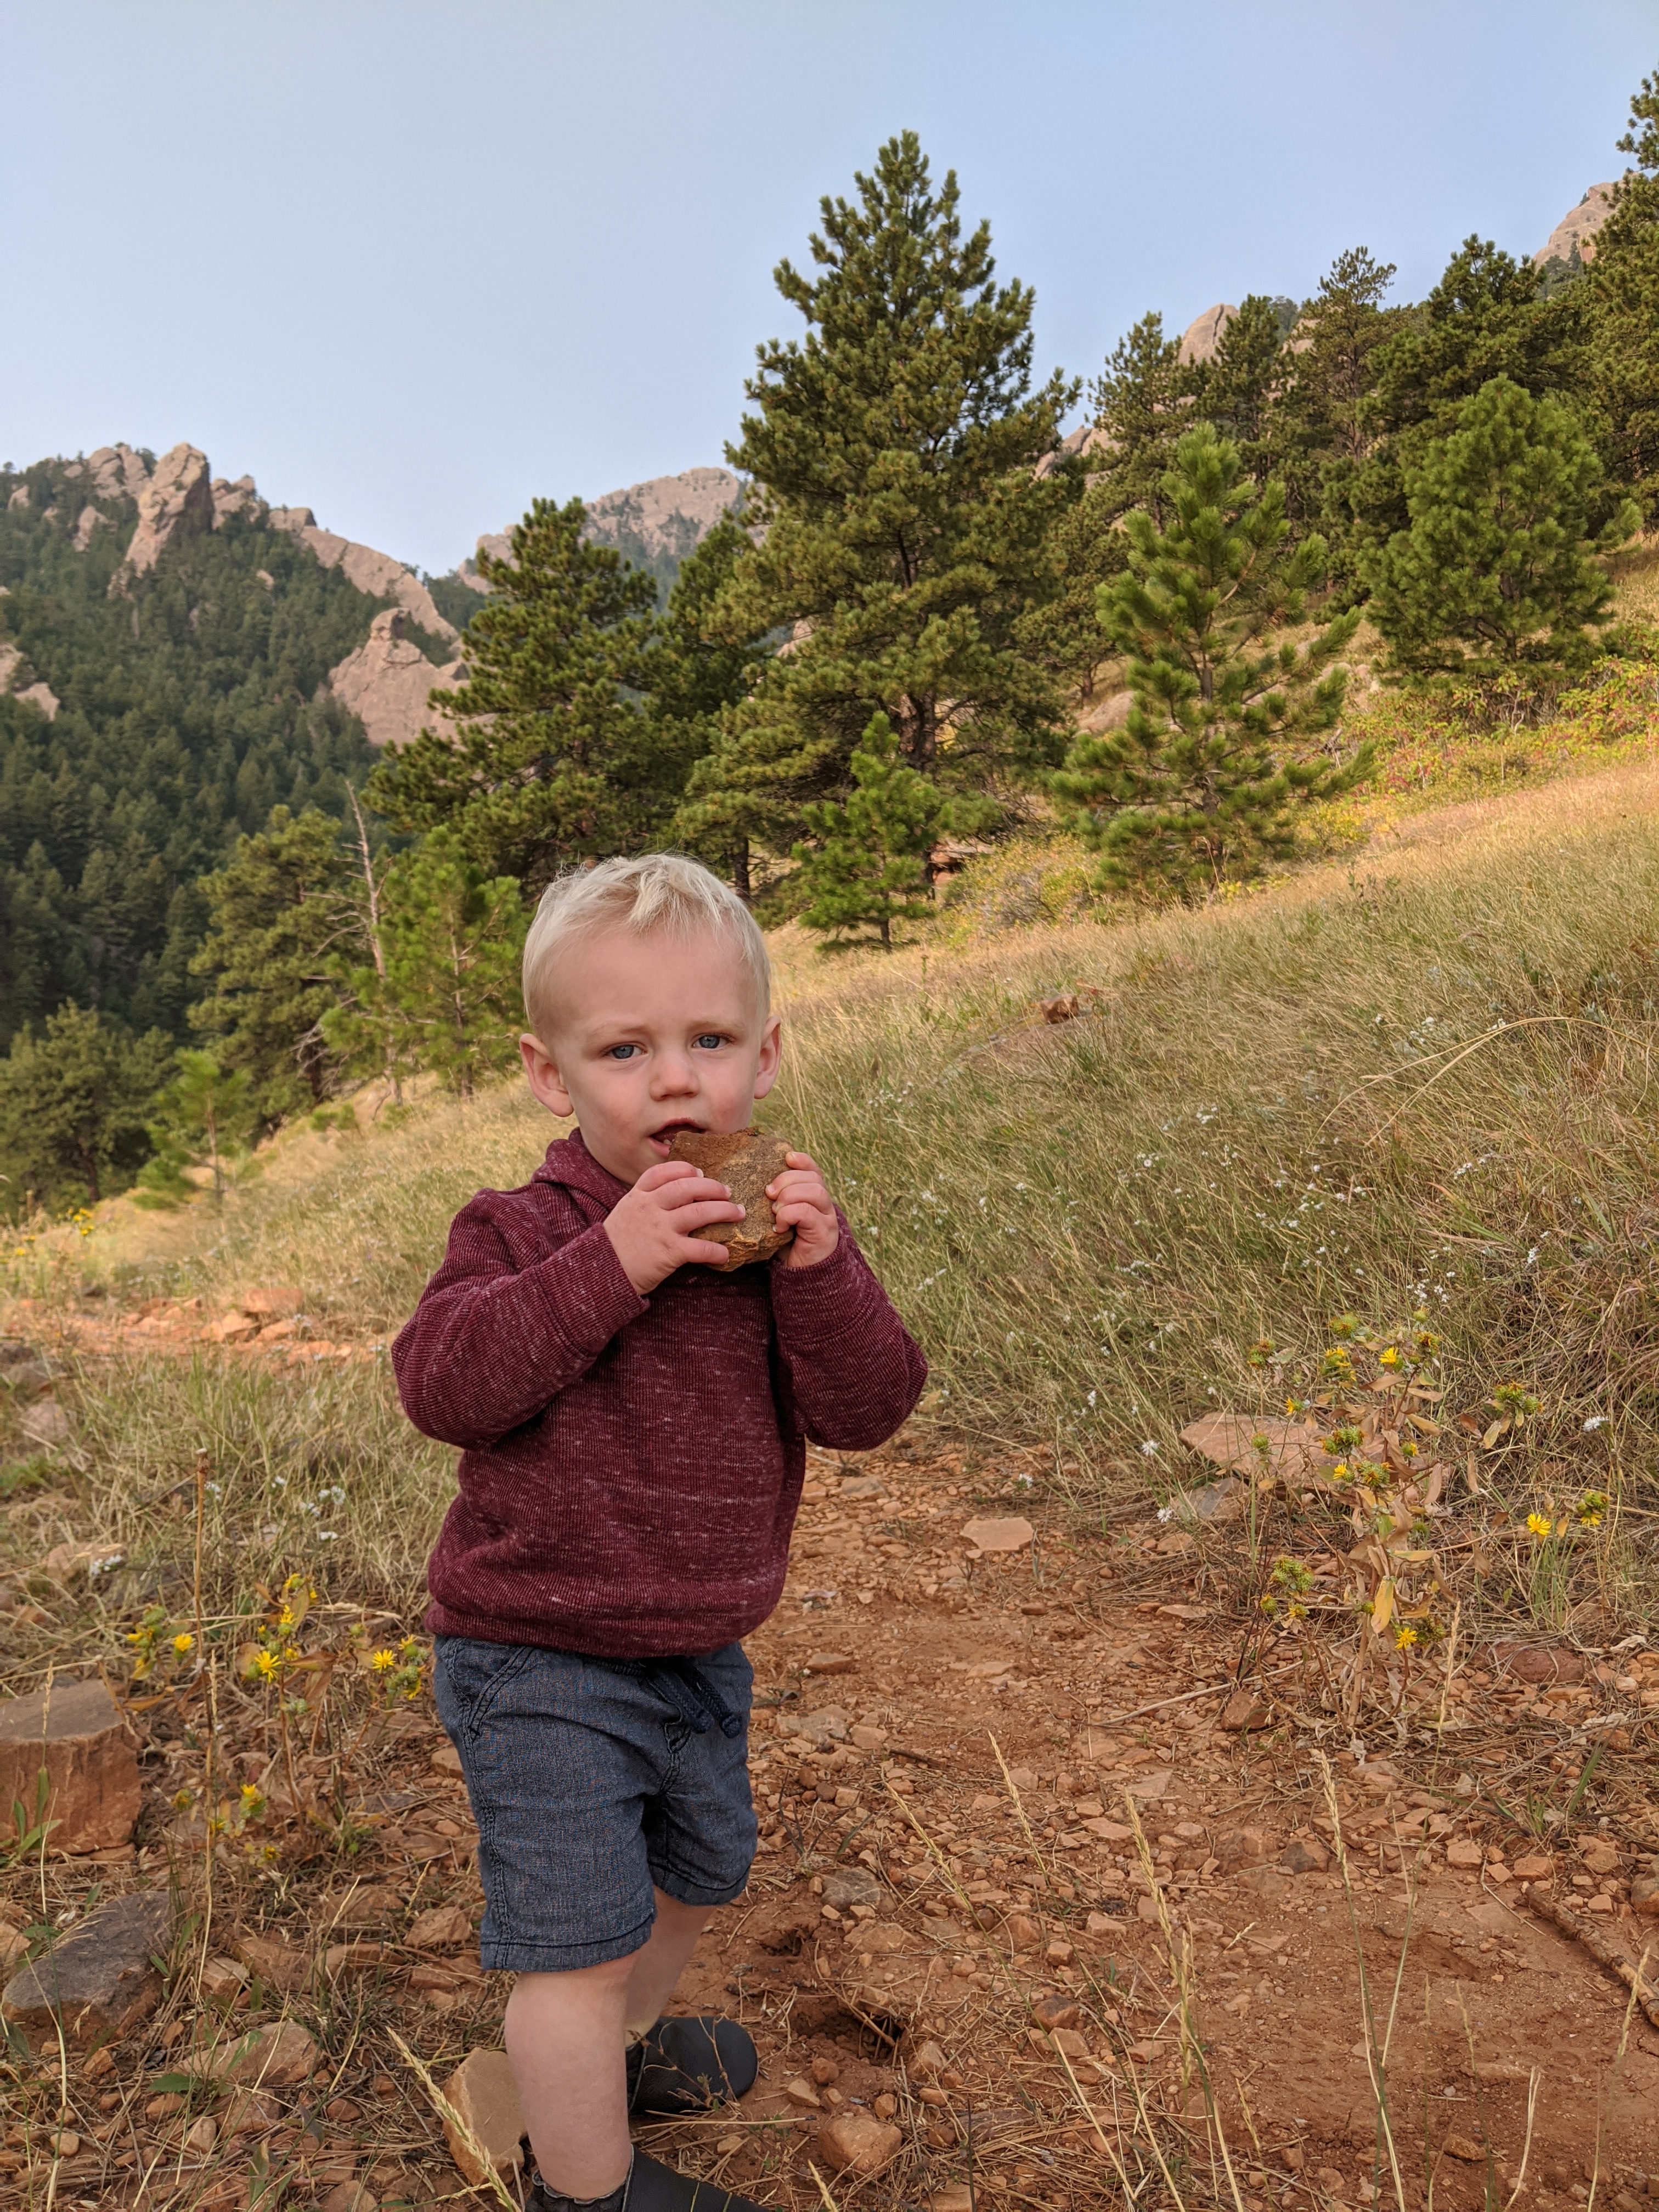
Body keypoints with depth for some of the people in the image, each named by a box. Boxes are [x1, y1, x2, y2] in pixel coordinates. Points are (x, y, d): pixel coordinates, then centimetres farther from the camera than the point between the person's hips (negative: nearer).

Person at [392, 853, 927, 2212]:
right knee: (581, 1936, 1)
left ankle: (624, 2044, 57)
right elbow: (442, 1384, -31)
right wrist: (607, 1264, -38)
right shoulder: (524, 1232, -16)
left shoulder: (779, 1229, -5)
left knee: (698, 1874, 27)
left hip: (700, 1653, 6)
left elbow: (865, 1409, -13)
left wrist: (820, 1271, -30)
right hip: (540, 1665, -6)